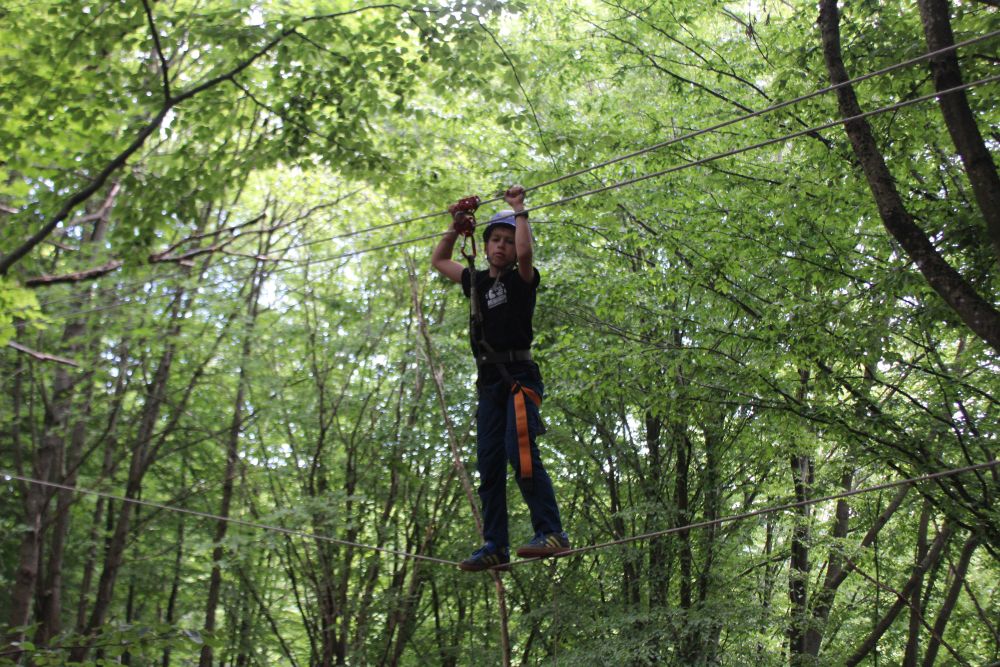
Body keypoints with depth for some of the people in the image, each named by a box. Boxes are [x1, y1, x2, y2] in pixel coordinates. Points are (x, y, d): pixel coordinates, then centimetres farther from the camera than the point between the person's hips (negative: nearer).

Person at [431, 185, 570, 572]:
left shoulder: (521, 279, 4)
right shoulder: (477, 282, 20)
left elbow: (525, 252, -19)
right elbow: (438, 261, 33)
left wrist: (519, 211, -8)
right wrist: (456, 226, 25)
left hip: (520, 376, -7)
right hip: (489, 380, 7)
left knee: (520, 452, -23)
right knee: (488, 464, 3)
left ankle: (552, 533, -23)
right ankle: (495, 547, 5)